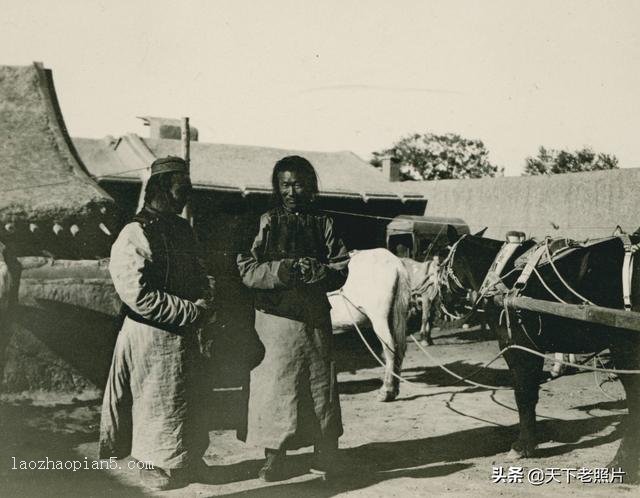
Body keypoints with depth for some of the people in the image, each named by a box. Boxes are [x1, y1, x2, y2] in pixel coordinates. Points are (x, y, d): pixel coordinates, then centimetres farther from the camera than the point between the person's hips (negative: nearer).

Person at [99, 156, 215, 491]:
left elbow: (197, 274, 18)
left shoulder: (181, 229, 9)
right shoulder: (136, 235, -19)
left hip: (184, 334, 9)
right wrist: (193, 312, -21)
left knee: (186, 399, 20)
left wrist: (205, 302, -4)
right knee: (160, 401, 6)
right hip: (154, 337, -9)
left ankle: (184, 460, 36)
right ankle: (158, 466, 24)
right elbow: (140, 296, -25)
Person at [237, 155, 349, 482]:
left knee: (320, 387, 4)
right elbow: (247, 269, -5)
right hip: (275, 317, -2)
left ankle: (325, 459, 16)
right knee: (274, 385, -1)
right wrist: (285, 270, -18)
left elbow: (340, 270, 6)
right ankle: (274, 460, 12)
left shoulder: (323, 224, 10)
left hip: (316, 317, 2)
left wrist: (317, 271, -15)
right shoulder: (267, 223, 4)